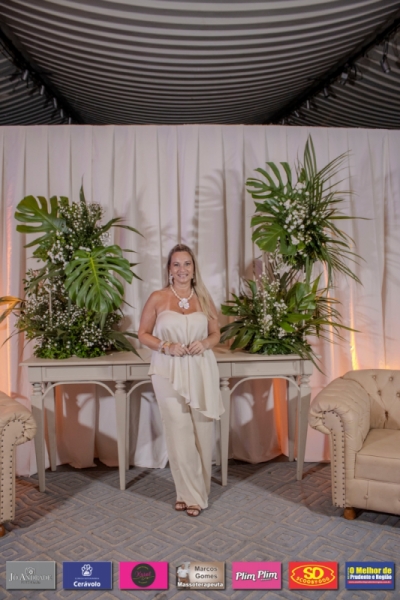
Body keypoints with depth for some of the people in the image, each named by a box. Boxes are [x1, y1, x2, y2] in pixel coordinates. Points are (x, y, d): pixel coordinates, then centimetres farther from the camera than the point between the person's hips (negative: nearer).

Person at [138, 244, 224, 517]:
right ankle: (192, 494, 19)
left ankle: (191, 492, 25)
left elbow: (216, 333, 12)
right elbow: (143, 334, 2)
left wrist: (205, 343, -9)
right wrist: (166, 346, -14)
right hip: (169, 371, -2)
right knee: (180, 432, 1)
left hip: (201, 370, 2)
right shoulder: (157, 298, 0)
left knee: (202, 431, 6)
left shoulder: (204, 299, 5)